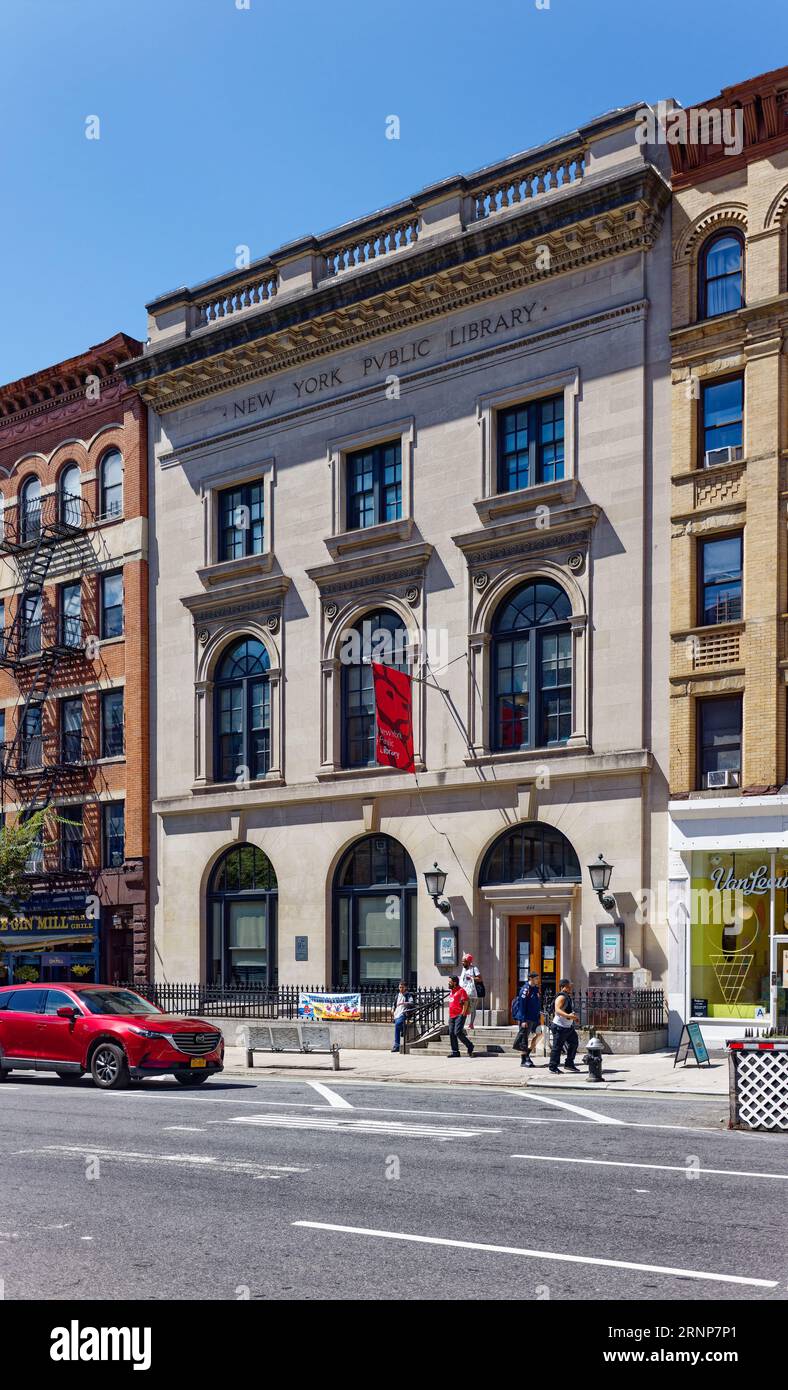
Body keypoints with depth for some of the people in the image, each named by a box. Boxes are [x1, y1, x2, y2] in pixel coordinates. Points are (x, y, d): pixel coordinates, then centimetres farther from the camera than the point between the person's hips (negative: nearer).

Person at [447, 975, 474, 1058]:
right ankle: (455, 1051, 9)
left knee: (457, 1032, -16)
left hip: (459, 1015, -9)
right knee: (451, 1033, 4)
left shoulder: (461, 990, -9)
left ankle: (469, 1046, 1)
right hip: (452, 1016, 9)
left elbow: (465, 1003, -13)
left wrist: (462, 1014, -16)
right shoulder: (451, 991, 17)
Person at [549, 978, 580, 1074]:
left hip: (569, 1026, 10)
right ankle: (553, 1067, 3)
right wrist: (568, 1015, -42)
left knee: (574, 1043, 13)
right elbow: (557, 1010, -31)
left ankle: (569, 1064, 24)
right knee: (557, 1047, -4)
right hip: (560, 1026, -10)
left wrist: (575, 1017, 22)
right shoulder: (561, 997, -17)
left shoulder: (569, 997, 15)